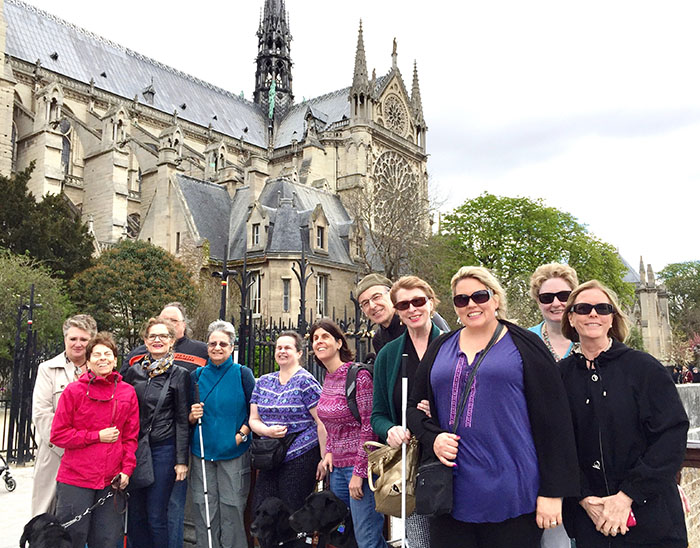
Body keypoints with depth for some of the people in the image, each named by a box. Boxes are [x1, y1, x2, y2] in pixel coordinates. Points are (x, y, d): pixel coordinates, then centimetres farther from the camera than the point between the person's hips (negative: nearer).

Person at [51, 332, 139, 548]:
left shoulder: (128, 392, 4)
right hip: (75, 480, -2)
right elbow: (58, 435, -4)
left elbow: (131, 437, 8)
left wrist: (126, 469, -2)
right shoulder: (73, 391, -4)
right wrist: (97, 436, -10)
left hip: (112, 481, 2)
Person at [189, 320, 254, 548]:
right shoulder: (196, 376, 6)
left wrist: (241, 435, -10)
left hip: (234, 453, -2)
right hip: (202, 453, 3)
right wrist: (192, 416, -8)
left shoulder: (242, 374, -2)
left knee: (232, 510, 2)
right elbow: (188, 416, 13)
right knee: (205, 511, 6)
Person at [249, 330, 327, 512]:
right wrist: (268, 431, -8)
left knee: (293, 514, 0)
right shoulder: (263, 382, 12)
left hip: (301, 458, -5)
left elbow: (322, 423, -10)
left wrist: (324, 459, -13)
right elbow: (253, 419, 13)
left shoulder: (306, 381, -6)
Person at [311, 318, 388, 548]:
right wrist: (329, 451, 7)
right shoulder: (328, 378, 9)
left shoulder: (358, 375, -16)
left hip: (361, 465, -8)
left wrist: (359, 472, -17)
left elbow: (369, 426, -17)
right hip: (338, 466, 9)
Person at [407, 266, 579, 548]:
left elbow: (553, 420, -3)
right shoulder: (440, 348, 11)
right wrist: (433, 437, -5)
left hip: (512, 496, -3)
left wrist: (553, 492, -7)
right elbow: (415, 405, 16)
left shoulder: (525, 346, 0)